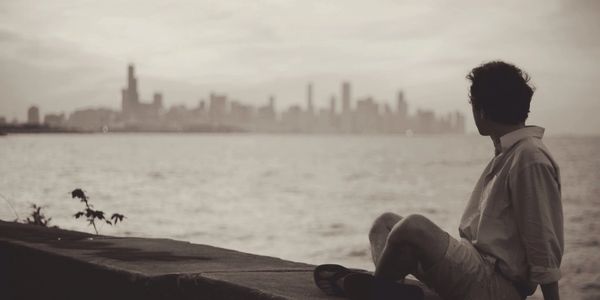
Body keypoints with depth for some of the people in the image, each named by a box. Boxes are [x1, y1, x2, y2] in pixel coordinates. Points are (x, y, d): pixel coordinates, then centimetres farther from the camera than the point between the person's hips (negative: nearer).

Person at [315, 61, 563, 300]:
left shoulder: (530, 158, -16)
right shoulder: (506, 154, 16)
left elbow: (544, 241, -16)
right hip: (476, 268, 10)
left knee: (414, 226, -27)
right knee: (387, 223, 12)